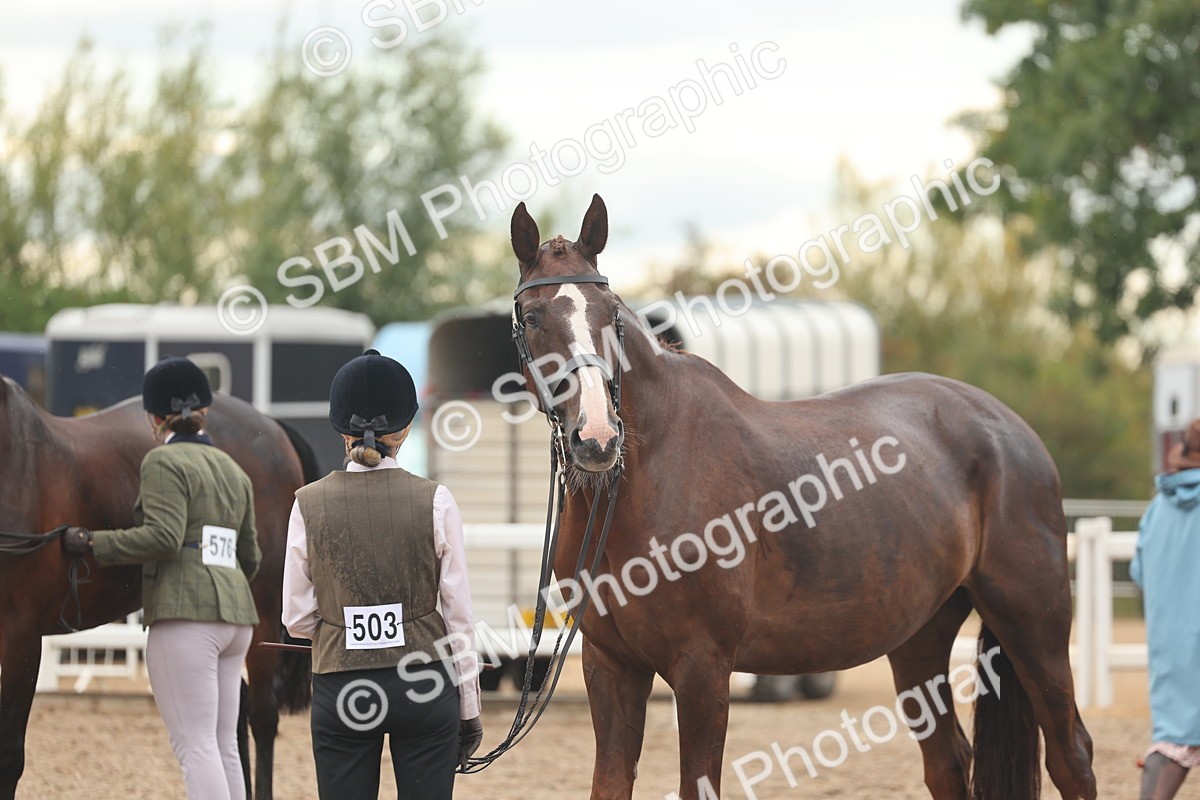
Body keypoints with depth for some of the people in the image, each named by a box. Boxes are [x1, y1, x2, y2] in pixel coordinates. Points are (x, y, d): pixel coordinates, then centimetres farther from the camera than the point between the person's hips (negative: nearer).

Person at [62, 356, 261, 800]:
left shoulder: (163, 461, -6)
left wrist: (91, 543, -10)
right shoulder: (233, 469, 18)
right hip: (236, 615, 8)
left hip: (185, 613, -8)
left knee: (194, 746, -10)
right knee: (223, 747, 12)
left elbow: (164, 537, -18)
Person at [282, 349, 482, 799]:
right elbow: (458, 616, -2)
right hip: (425, 685, -1)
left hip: (340, 690, 1)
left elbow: (297, 620, 1)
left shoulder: (309, 505, -2)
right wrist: (469, 709, 6)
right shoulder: (435, 502, -5)